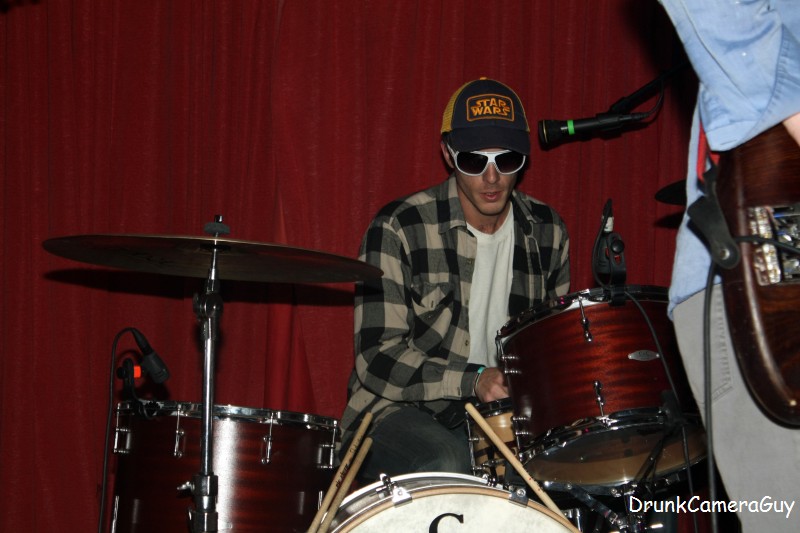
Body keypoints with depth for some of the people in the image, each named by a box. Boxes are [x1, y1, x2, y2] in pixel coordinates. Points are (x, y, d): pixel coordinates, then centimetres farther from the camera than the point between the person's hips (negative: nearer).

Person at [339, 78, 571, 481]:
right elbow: (377, 359, -15)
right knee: (445, 464, -36)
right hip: (399, 410, -4)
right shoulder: (397, 230, -12)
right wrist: (474, 381, -28)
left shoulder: (547, 232, 5)